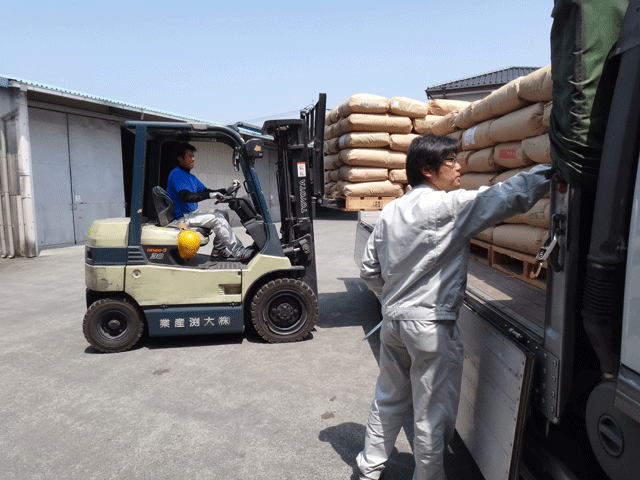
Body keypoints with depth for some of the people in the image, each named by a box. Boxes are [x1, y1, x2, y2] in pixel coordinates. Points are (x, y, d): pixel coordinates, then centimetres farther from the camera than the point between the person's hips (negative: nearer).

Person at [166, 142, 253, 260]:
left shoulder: (191, 177, 18)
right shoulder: (176, 174, -13)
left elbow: (205, 191, 17)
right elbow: (186, 196, -26)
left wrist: (225, 190, 3)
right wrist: (209, 195, -32)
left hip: (191, 214, 10)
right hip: (182, 218, -10)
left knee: (220, 214, 6)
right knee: (217, 219, -19)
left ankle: (219, 248, 7)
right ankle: (238, 252, -16)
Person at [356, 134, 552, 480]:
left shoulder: (390, 212, 6)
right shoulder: (449, 206, -14)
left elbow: (369, 269, 10)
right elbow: (512, 195, -15)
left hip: (393, 319, 8)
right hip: (430, 326, -7)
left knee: (389, 399, 23)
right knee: (433, 415, 10)